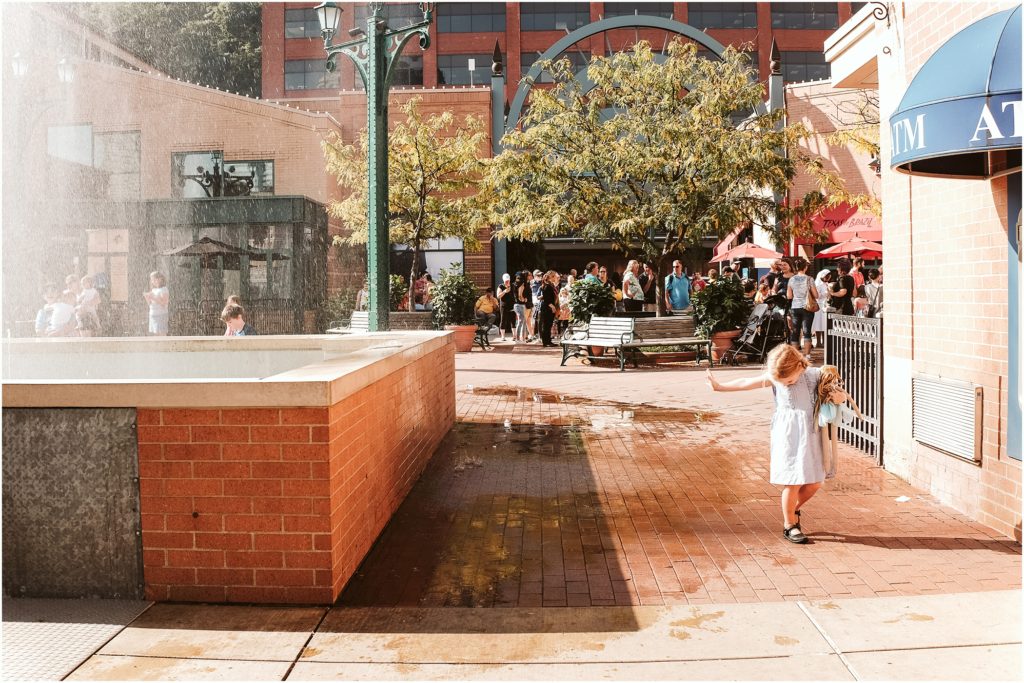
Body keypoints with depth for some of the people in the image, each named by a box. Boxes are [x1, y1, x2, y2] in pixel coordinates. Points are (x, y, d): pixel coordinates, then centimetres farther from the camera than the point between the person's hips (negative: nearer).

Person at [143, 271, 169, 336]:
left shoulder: (164, 289, -7)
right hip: (153, 315, 8)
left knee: (161, 335, -11)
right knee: (155, 335, 7)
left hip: (161, 315, -8)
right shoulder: (153, 290, 15)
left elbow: (164, 303, -18)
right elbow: (150, 303, 17)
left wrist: (153, 298, -21)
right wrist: (147, 297, 0)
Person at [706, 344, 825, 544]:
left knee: (814, 483, 6)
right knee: (793, 482, -2)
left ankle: (794, 510, 33)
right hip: (787, 435, -2)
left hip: (810, 434, 2)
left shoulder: (814, 375, -4)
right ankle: (789, 525, 15)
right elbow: (746, 383, 4)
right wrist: (719, 386, 8)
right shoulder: (773, 376, -4)